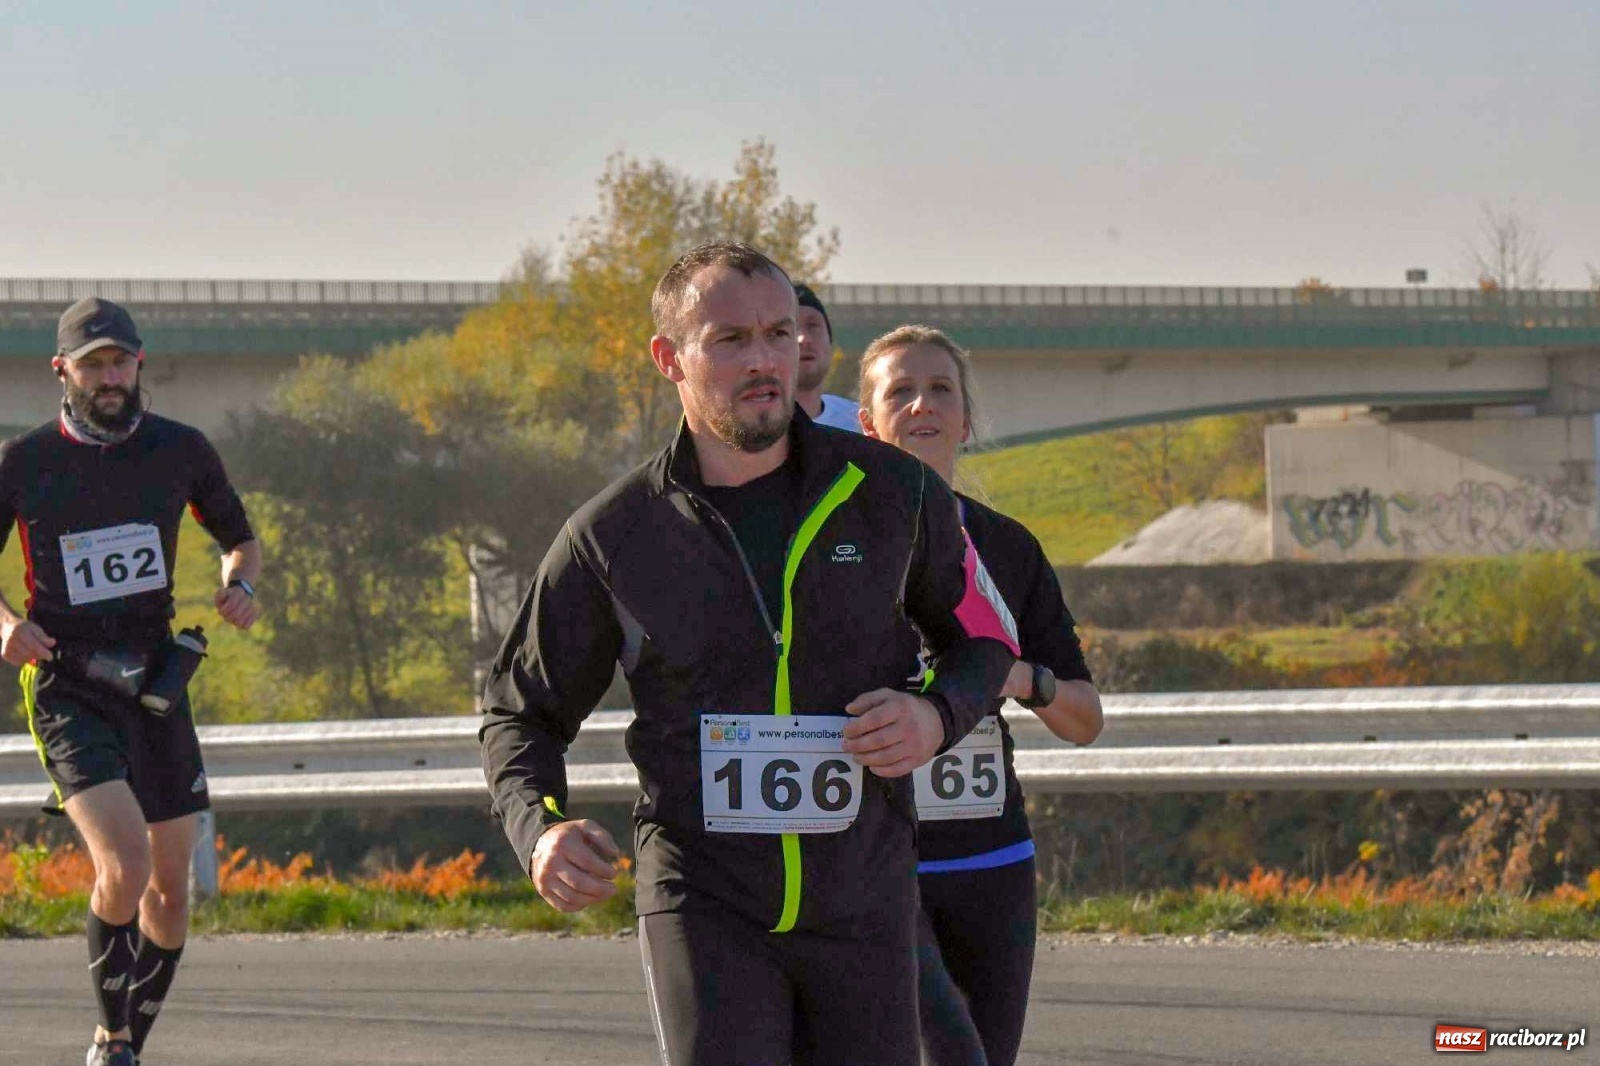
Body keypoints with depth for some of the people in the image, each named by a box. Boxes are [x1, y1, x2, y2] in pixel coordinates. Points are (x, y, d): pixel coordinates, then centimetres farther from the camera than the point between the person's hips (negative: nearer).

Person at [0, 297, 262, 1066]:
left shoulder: (180, 451, 2)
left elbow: (239, 539, 17)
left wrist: (241, 585, -6)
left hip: (155, 685, 4)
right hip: (68, 693, -4)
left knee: (170, 890, 9)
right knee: (125, 868, -24)